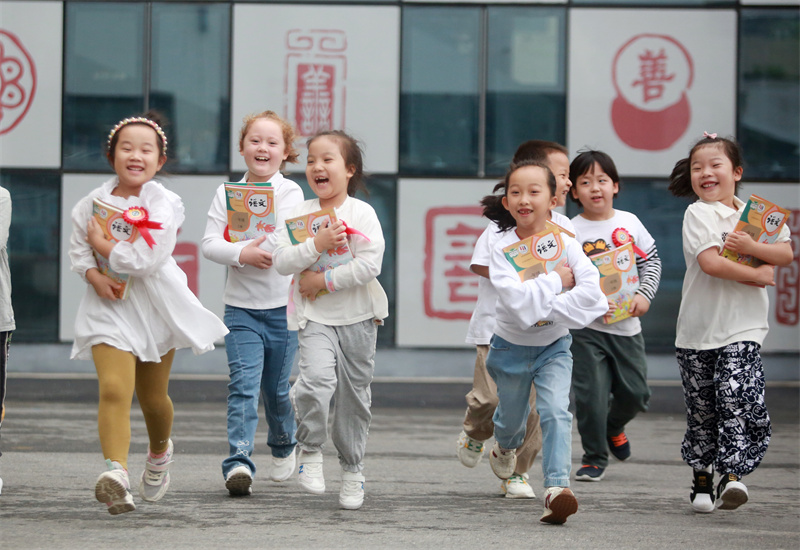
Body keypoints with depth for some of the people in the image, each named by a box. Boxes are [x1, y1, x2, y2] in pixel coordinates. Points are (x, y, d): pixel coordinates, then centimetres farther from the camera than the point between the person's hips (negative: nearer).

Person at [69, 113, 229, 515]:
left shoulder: (164, 205, -10)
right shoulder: (92, 204, 0)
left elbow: (145, 260, -19)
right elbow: (78, 251, 5)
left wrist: (102, 244, -12)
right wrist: (95, 276, -14)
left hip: (156, 307, 0)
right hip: (109, 306, 0)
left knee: (153, 398, 14)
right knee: (113, 389, -20)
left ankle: (159, 452, 45)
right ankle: (116, 472, -32)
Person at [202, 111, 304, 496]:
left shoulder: (290, 192, -2)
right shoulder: (226, 193, 5)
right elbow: (210, 244, -4)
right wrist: (241, 254, -20)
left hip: (282, 305, 0)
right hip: (240, 308, 0)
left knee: (276, 388, 11)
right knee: (243, 384, -15)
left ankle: (283, 447, 37)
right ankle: (239, 462, -21)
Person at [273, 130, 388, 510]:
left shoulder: (362, 214, -4)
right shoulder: (299, 214, 3)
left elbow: (370, 265, -14)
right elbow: (281, 261, -6)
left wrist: (324, 280, -15)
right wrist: (317, 245, -19)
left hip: (357, 316, 0)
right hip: (315, 317, 0)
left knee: (354, 396, 7)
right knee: (317, 378, -25)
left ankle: (352, 470, 24)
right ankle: (310, 451, -4)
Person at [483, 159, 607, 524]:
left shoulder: (565, 244, -13)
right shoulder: (502, 250, -16)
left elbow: (593, 293, -26)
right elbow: (516, 299, -31)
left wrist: (546, 309, -29)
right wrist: (555, 280, -25)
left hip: (554, 346, -1)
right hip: (512, 346, 1)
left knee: (556, 412, -20)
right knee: (511, 415, 20)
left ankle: (557, 488, -25)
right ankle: (505, 447, 55)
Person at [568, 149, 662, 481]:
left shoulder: (629, 223, 3)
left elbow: (651, 261, 9)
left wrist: (644, 295, -7)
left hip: (627, 325, 3)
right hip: (586, 328, -3)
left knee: (635, 393, 6)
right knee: (590, 395, -7)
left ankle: (614, 427, 38)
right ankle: (594, 458, 10)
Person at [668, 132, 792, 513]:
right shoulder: (698, 214, -4)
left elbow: (785, 253, 0)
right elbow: (710, 262, -17)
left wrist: (750, 247, -16)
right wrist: (759, 276, -10)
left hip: (742, 328, 1)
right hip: (698, 327, -1)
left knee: (738, 397, -19)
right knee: (701, 409, 8)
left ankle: (733, 475, -17)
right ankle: (702, 481, 21)